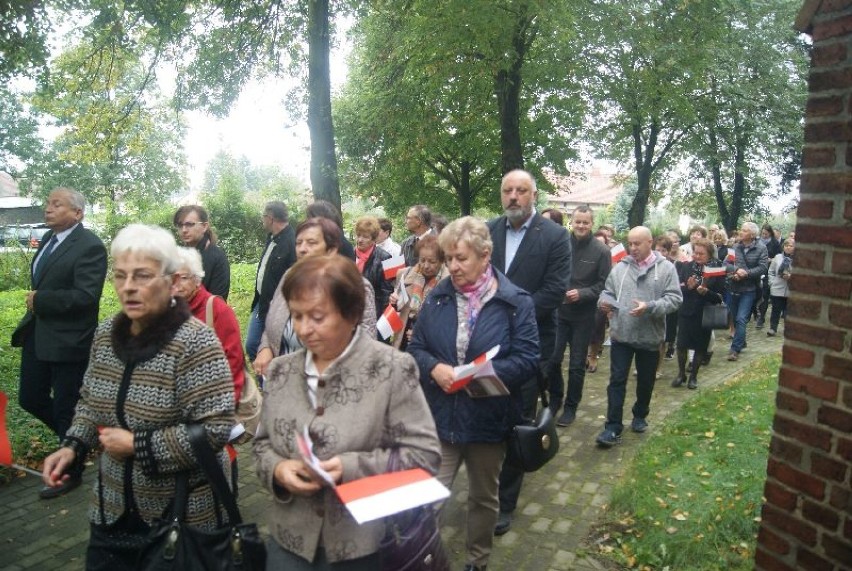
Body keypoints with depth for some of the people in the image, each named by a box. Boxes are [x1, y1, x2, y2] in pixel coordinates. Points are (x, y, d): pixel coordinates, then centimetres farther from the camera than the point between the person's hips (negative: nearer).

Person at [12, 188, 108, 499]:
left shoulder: (90, 247, -18)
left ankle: (70, 472, 25)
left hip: (68, 339, -8)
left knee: (66, 409, 5)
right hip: (37, 335, 8)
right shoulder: (48, 238, 9)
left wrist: (39, 300, -17)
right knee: (30, 398, 16)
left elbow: (85, 296, -25)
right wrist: (35, 301, 5)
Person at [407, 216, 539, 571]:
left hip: (488, 420, -1)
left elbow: (528, 359, -12)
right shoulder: (437, 298, 1)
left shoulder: (516, 302, -9)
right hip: (439, 418, 1)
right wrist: (434, 368, -17)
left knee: (484, 498, 19)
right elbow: (415, 348, 5)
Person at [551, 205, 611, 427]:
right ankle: (554, 398, 27)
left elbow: (604, 285, -5)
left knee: (576, 365, 9)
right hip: (558, 311, 1)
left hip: (583, 315, -1)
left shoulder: (601, 251, -6)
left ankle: (571, 406, 24)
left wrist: (581, 294, -18)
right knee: (552, 359, 4)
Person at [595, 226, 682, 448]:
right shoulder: (620, 267, 4)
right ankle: (613, 427, 5)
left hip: (650, 336, -1)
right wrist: (604, 301, -14)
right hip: (621, 334, 1)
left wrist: (650, 307, -24)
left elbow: (675, 298, -10)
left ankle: (640, 416, 38)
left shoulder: (666, 268, -4)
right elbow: (608, 291, 9)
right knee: (617, 380, 0)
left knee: (645, 381, 16)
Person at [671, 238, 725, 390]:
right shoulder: (686, 267, 0)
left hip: (705, 315, -1)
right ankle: (681, 374, 21)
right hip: (686, 313, 1)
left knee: (700, 347, 8)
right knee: (681, 344, 0)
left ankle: (693, 376, 26)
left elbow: (721, 297, -6)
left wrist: (706, 292, -23)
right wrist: (688, 287, -22)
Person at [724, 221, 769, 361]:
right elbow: (726, 264, -1)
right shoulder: (735, 247, 4)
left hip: (749, 289, -5)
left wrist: (746, 273, -20)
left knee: (741, 319, -11)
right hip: (734, 288, 5)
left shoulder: (761, 248, -6)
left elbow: (763, 267, -13)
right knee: (735, 318, 14)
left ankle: (735, 348, -7)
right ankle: (741, 342, 34)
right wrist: (736, 270, -19)